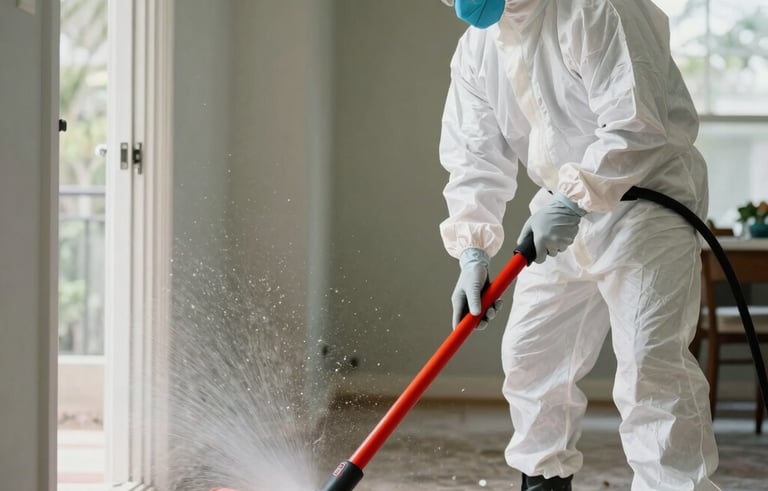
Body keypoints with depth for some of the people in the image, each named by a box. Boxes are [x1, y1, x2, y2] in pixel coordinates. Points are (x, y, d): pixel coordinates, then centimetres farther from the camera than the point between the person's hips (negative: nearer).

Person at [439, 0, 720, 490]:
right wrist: (473, 250, -11)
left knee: (650, 366, -17)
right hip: (565, 214, 8)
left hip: (645, 198, -8)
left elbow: (635, 125, -27)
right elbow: (475, 157, 1)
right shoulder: (476, 48, 3)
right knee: (529, 357, 14)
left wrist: (573, 200, -31)